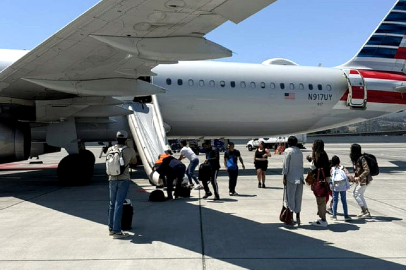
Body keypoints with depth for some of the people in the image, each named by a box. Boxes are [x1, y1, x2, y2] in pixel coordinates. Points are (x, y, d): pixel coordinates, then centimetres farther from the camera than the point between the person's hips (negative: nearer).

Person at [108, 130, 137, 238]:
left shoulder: (110, 150, 3)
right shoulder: (130, 150, -4)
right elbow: (134, 162, 15)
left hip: (112, 179, 4)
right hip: (124, 180, -4)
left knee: (112, 204, 15)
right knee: (119, 205, -4)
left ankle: (111, 228, 24)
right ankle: (117, 231, -2)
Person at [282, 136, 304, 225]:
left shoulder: (288, 151, -7)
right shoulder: (300, 152, 11)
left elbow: (285, 165, -10)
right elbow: (301, 164, 12)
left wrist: (284, 177, -6)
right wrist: (301, 175, 16)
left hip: (291, 177, -6)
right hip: (300, 178, 6)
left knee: (290, 198, 1)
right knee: (298, 198, 11)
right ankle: (298, 218, 17)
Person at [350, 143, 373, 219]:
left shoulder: (361, 159, -20)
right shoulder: (355, 159, 8)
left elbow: (367, 170, -23)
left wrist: (359, 177, -23)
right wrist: (354, 177, 8)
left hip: (364, 180, -9)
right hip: (360, 180, 9)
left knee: (356, 194, -5)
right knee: (360, 195, 14)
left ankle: (364, 211, 3)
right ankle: (366, 212, 22)